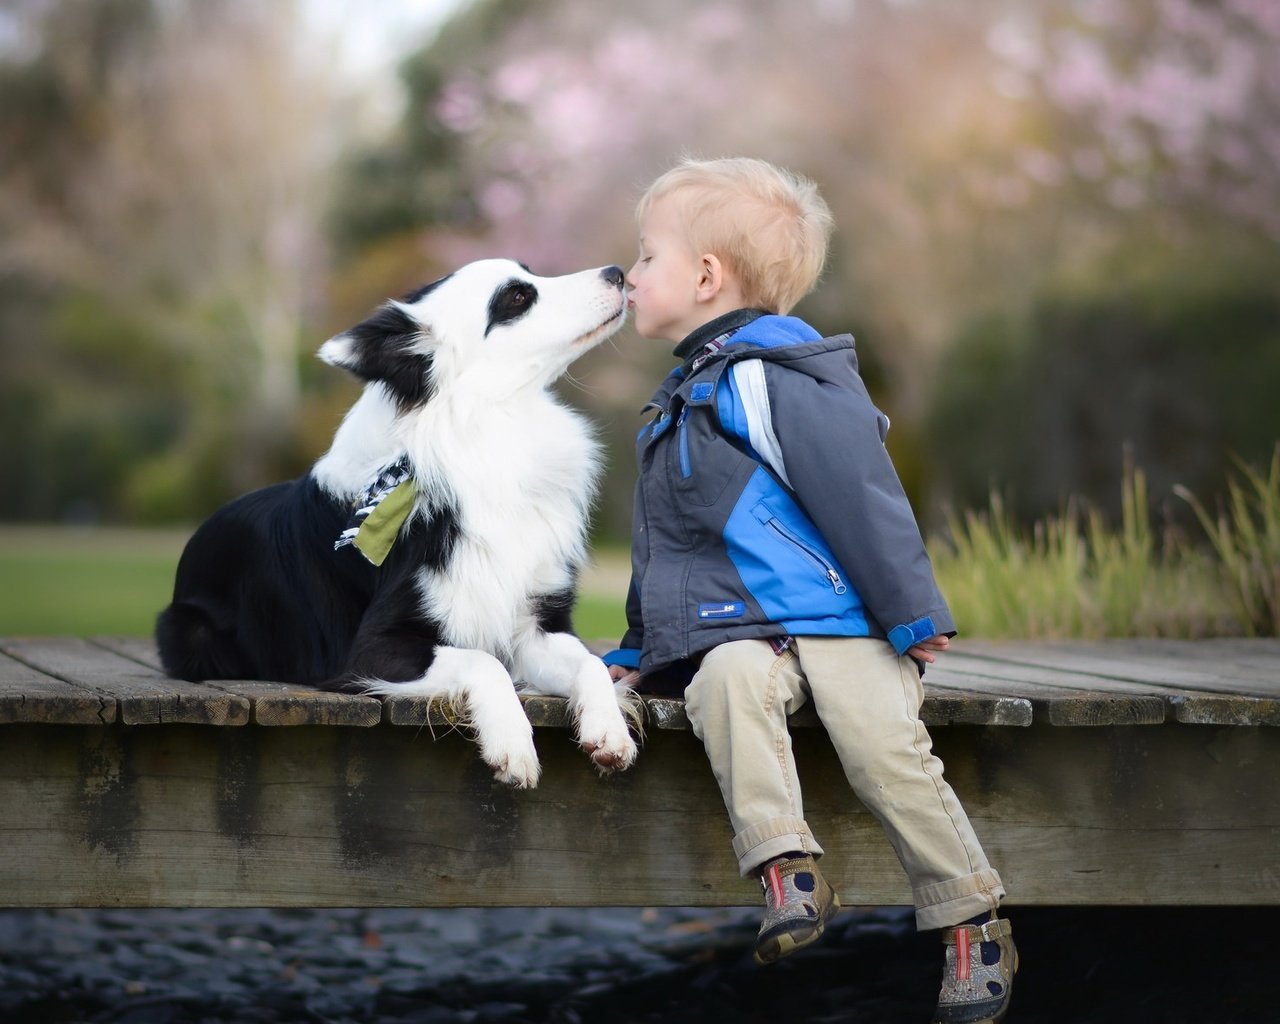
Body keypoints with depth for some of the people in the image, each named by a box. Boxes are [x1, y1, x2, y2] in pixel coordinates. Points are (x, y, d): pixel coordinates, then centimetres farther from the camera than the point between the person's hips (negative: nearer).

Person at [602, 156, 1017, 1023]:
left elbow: (859, 497, -13)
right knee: (728, 678, -28)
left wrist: (912, 617, -14)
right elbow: (664, 544, 32)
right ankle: (788, 871, -35)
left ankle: (975, 924, -6)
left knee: (886, 752, -22)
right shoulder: (686, 398, 22)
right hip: (738, 627, 6)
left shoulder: (778, 379, -8)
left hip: (839, 621, -6)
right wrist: (640, 647, 32)